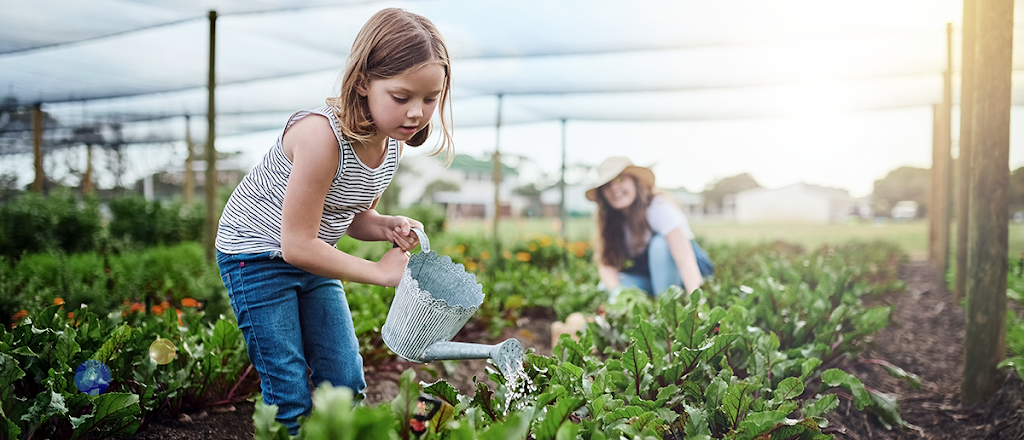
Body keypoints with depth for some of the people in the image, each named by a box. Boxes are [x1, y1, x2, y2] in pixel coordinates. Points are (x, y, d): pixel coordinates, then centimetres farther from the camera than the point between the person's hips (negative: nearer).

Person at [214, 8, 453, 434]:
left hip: (311, 257, 7)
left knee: (347, 382, 8)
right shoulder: (322, 134, -33)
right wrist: (379, 271, -21)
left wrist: (389, 226, -15)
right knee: (291, 397, -4)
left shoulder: (393, 143, -8)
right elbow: (296, 244, -29)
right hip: (257, 254, -7)